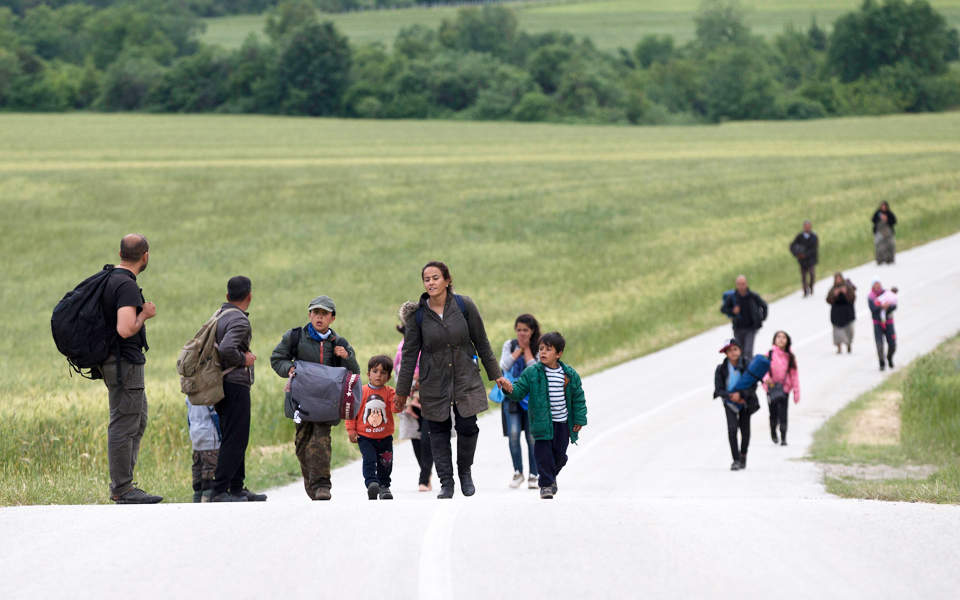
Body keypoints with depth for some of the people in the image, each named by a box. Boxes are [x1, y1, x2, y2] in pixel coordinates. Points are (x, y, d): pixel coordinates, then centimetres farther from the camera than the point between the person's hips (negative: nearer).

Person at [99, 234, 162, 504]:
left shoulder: (108, 280, 12)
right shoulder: (127, 285, -19)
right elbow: (125, 329, -27)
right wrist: (145, 314, -12)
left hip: (112, 361, 10)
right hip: (125, 362, -10)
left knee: (138, 420, 17)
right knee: (124, 425, -5)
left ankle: (122, 481, 18)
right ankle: (122, 489, -2)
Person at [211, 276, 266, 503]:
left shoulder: (221, 314, 13)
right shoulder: (239, 320, -15)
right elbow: (226, 348, -29)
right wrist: (243, 359, -12)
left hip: (225, 386, 10)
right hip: (236, 384, -10)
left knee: (235, 439, 16)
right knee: (234, 439, -9)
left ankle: (237, 488, 21)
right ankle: (219, 491, -12)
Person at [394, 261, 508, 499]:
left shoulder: (464, 306, -6)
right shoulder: (417, 315, -6)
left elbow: (481, 343, 3)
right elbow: (409, 354, 1)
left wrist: (495, 374, 8)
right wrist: (402, 391, 3)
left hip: (466, 379, 0)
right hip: (434, 383, 0)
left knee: (467, 427, -5)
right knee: (438, 431, 1)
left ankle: (465, 471, 21)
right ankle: (446, 482, 11)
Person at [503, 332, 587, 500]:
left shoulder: (570, 375, -1)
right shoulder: (531, 373, -5)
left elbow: (578, 397, 7)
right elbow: (520, 391, -6)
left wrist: (579, 419, 6)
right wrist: (510, 390, -29)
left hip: (563, 422, 2)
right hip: (542, 421, -2)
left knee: (560, 454, 9)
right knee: (543, 452, -7)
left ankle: (552, 475, 36)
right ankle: (546, 484, 2)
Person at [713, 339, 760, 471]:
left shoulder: (747, 366, -12)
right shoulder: (721, 369, -10)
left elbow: (753, 386, -12)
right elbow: (719, 389, -7)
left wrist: (740, 394, -27)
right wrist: (731, 396, -23)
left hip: (745, 402, 1)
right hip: (730, 402, -1)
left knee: (745, 430, 8)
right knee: (732, 428, -16)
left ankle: (743, 455, 35)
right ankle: (736, 460, -13)